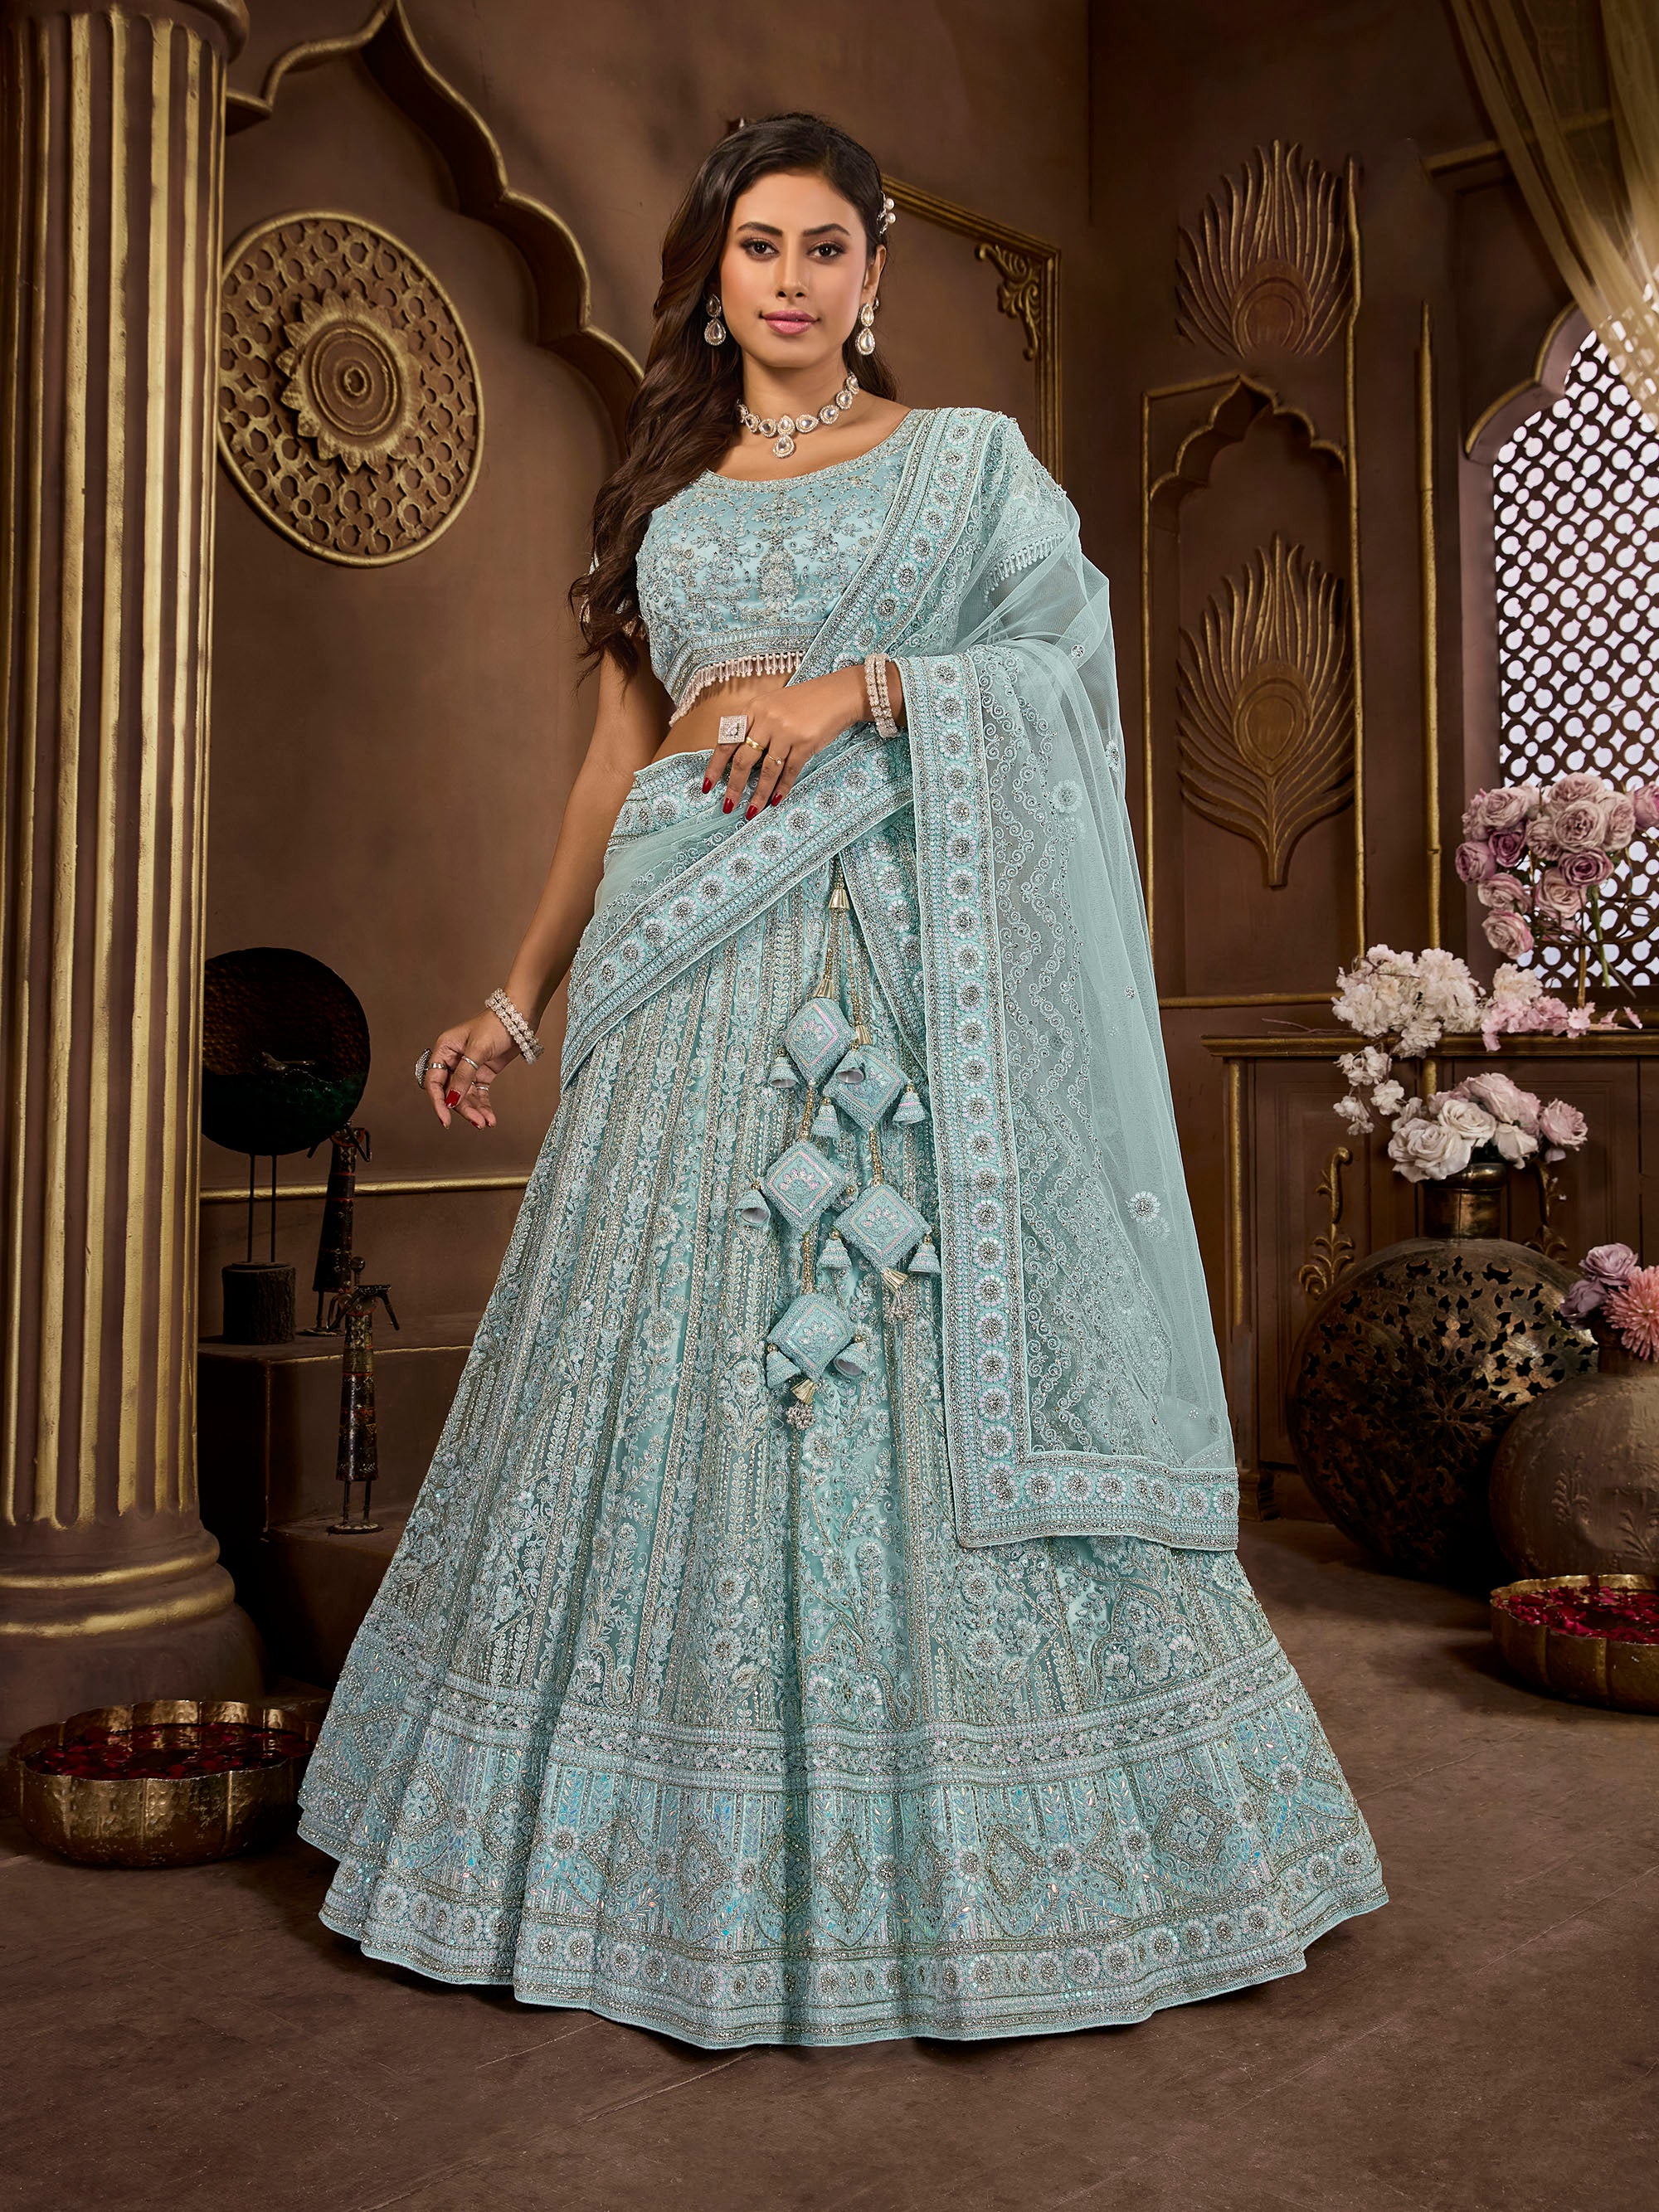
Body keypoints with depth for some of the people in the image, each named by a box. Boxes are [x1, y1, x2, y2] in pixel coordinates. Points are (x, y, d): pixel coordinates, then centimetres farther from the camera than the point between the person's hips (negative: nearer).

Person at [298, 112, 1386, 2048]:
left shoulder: (970, 460, 9)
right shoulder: (663, 497, 18)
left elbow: (1072, 666, -3)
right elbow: (615, 768, 16)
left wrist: (859, 686, -14)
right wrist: (519, 994, 11)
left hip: (905, 978, -3)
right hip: (694, 982, 4)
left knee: (917, 1369, -6)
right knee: (674, 1368, 4)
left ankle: (958, 1852, 11)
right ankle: (688, 1852, 19)